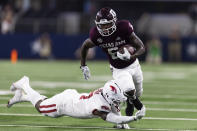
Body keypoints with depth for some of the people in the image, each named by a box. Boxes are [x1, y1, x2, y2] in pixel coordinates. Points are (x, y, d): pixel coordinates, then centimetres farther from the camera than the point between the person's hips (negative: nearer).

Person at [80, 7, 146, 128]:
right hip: (119, 70, -1)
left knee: (137, 94, 16)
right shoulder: (96, 35, -23)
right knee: (129, 91, -24)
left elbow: (142, 48, -22)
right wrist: (83, 66, 3)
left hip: (133, 65, 1)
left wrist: (130, 56, -41)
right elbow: (85, 46, 0)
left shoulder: (123, 28, -28)